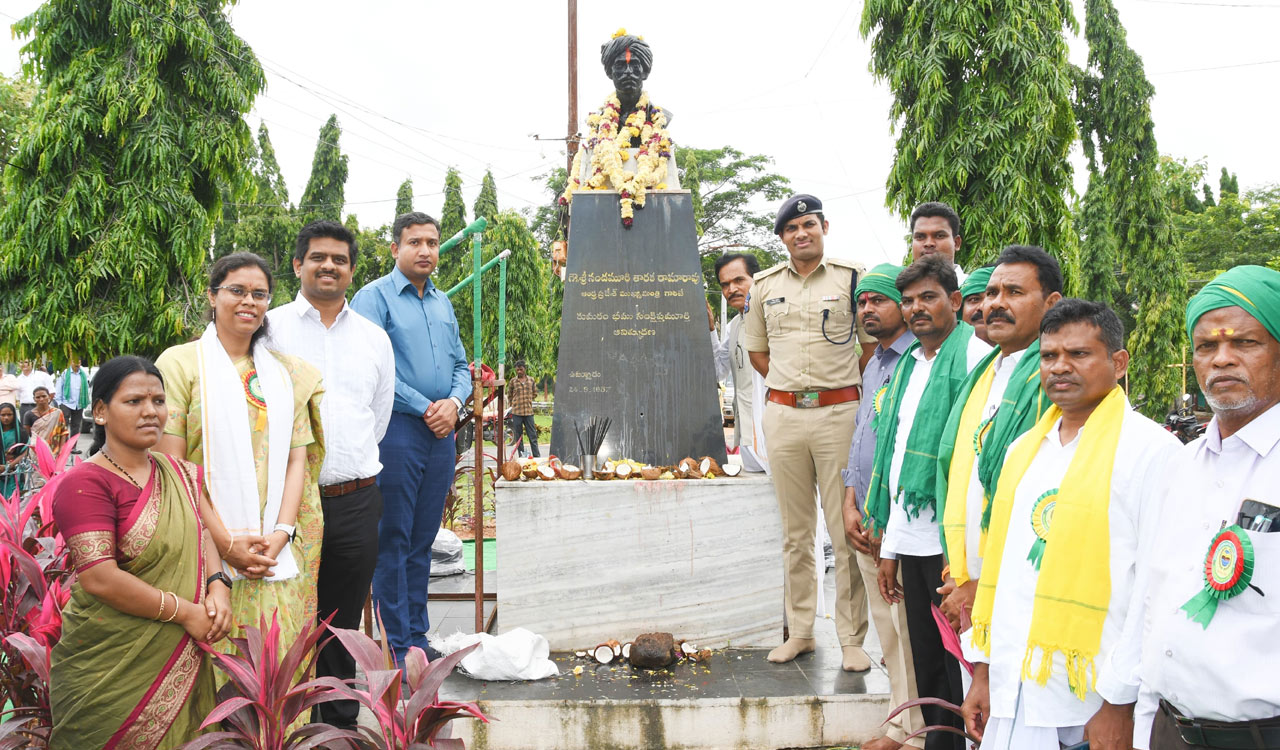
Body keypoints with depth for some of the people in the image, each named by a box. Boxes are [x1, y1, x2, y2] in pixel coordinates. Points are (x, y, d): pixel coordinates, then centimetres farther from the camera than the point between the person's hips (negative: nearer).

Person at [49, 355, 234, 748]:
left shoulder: (179, 473, 9)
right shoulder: (85, 483, -13)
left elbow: (201, 534, 14)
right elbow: (99, 579, -20)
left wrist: (218, 585, -8)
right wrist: (186, 612, -17)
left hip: (183, 660, 6)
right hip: (113, 669, -6)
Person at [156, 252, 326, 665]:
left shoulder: (286, 373, 15)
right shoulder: (180, 363, 2)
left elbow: (297, 459, 9)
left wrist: (280, 535, -6)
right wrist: (225, 541, -12)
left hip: (278, 552, 3)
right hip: (208, 551, -3)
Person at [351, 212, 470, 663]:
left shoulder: (443, 303, 17)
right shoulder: (375, 296, -4)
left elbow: (461, 364, 18)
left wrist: (454, 402, -2)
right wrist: (424, 408, -12)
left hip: (441, 434, 6)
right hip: (396, 430, -6)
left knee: (423, 540, 12)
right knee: (393, 541, -1)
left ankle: (417, 637, 21)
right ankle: (396, 647, 6)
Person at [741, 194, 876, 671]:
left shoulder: (851, 277, 1)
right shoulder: (765, 285, 10)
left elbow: (874, 345, 7)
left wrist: (843, 389, 3)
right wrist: (789, 386, 11)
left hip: (839, 412, -3)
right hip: (782, 414, 3)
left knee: (846, 531, -3)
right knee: (795, 532, 10)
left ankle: (852, 638, 5)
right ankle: (800, 631, 19)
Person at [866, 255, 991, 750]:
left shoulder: (974, 356, -7)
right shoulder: (908, 365, 18)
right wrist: (890, 548, 18)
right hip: (911, 539, 7)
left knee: (959, 666, 1)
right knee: (926, 665, 14)